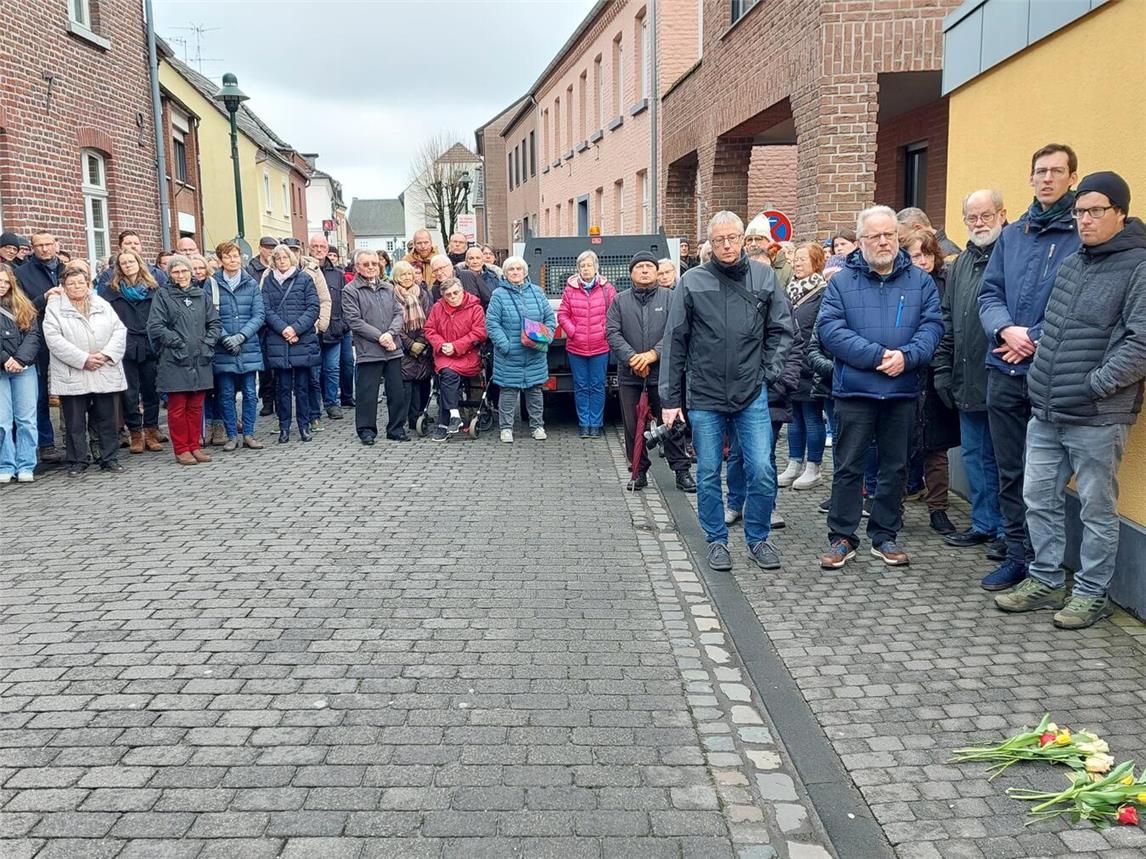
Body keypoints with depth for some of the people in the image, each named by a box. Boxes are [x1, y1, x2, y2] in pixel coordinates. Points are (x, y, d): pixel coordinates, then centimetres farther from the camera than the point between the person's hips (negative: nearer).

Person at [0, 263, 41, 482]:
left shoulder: (23, 305, 11)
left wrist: (20, 359, -12)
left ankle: (26, 466, 6)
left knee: (26, 419, 1)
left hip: (24, 368, 2)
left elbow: (34, 335, 2)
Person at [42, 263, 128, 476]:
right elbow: (53, 338, -9)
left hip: (105, 373, 3)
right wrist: (83, 359, -16)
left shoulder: (102, 305, 13)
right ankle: (78, 461, 13)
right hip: (72, 376, -2)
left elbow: (119, 331, 5)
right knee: (75, 422, 3)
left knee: (107, 419, 7)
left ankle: (110, 459, 16)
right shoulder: (55, 307, 2)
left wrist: (106, 354, -11)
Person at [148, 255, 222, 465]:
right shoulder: (162, 295, 0)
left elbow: (215, 323, 13)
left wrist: (208, 342, -3)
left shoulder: (202, 295, 13)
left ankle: (194, 446, 18)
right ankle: (181, 450, 8)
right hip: (175, 361, -4)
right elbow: (155, 327, -7)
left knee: (196, 406, 9)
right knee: (177, 407, 1)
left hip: (200, 360, 4)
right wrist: (179, 342, -11)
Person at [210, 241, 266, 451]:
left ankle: (248, 434, 14)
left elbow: (259, 314, -1)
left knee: (249, 393, 5)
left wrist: (241, 336, -13)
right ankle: (231, 435, 14)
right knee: (226, 394, 5)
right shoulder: (212, 284, 0)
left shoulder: (251, 284, 5)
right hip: (222, 350, -1)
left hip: (249, 348, 1)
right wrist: (225, 337, -15)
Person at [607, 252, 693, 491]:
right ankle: (639, 471, 19)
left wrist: (653, 354, -17)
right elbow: (612, 333, 0)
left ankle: (682, 470, 11)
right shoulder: (620, 301, 9)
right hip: (629, 375, 2)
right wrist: (631, 358, -14)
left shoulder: (669, 298, 4)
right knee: (633, 426, 7)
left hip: (663, 374, -2)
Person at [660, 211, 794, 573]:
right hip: (704, 396, 0)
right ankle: (717, 540, 25)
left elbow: (782, 330, 7)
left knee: (762, 472, -2)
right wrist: (670, 397, -2)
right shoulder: (692, 281, -2)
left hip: (752, 395, 1)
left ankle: (758, 538, 19)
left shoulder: (765, 277, 2)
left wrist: (769, 372, -5)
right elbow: (674, 341, -1)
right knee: (708, 475, 8)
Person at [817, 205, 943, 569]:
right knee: (848, 467, 3)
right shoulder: (841, 282, 2)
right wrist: (878, 355, -18)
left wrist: (906, 356, -19)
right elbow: (830, 329, -10)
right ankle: (842, 538, 12)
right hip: (854, 390, -2)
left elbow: (932, 325, -1)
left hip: (903, 391, 2)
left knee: (895, 467, 10)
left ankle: (884, 536, 22)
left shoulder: (920, 281, 8)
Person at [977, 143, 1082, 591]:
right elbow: (989, 293, 9)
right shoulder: (1012, 234, 14)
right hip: (1005, 372, 5)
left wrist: (1036, 339, -16)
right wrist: (1006, 329, -10)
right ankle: (1019, 555, 23)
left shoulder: (1085, 234, -3)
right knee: (1011, 471, 11)